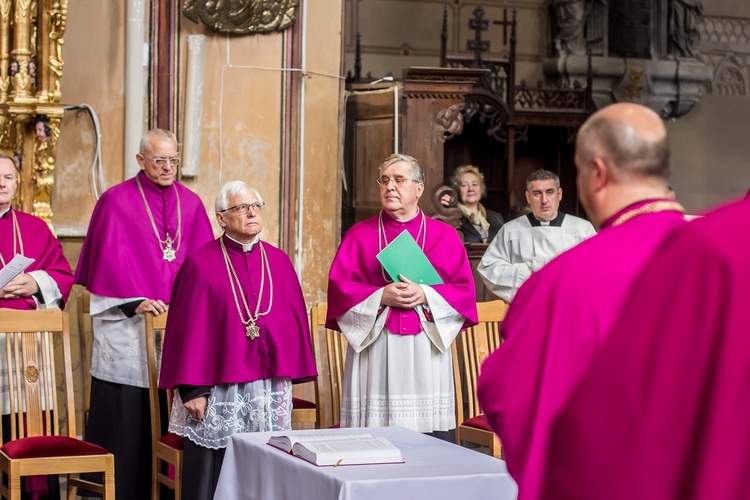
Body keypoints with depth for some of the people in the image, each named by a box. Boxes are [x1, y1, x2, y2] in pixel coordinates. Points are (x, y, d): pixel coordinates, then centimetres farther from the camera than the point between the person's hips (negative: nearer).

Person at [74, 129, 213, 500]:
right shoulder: (116, 201, -2)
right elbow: (109, 260, -7)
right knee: (126, 413, -2)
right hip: (128, 325, -4)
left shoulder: (190, 203, 10)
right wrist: (134, 302, -17)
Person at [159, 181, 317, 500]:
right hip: (219, 391, -4)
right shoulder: (201, 264, -4)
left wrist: (291, 375, 7)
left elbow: (294, 321, 11)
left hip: (270, 390, 4)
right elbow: (189, 329, -6)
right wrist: (192, 389, -11)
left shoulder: (279, 262, 8)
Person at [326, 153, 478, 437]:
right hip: (374, 349, 0)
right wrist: (381, 296, -13)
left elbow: (464, 289, 3)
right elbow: (338, 287, 1)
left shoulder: (445, 235, 10)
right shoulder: (359, 235, 9)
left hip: (426, 350, 0)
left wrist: (425, 295, -13)